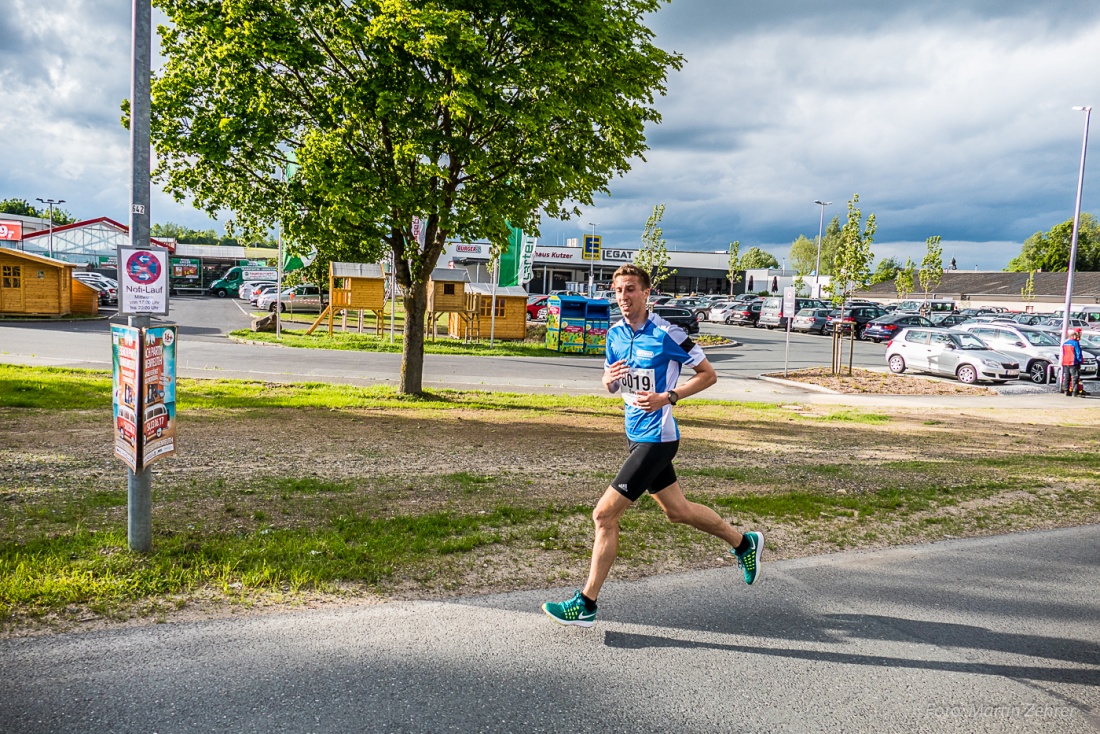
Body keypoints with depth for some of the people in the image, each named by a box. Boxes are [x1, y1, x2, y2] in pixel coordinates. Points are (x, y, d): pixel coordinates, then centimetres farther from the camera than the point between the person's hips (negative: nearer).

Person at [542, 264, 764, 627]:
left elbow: (708, 374, -8)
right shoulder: (615, 334, 6)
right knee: (677, 510, 20)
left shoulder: (666, 334, -15)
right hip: (636, 435, 8)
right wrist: (610, 379, -9)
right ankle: (744, 542, 42)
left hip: (656, 438, -8)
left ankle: (586, 603, 3)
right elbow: (611, 386, 16)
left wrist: (668, 397, -19)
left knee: (604, 514, -9)